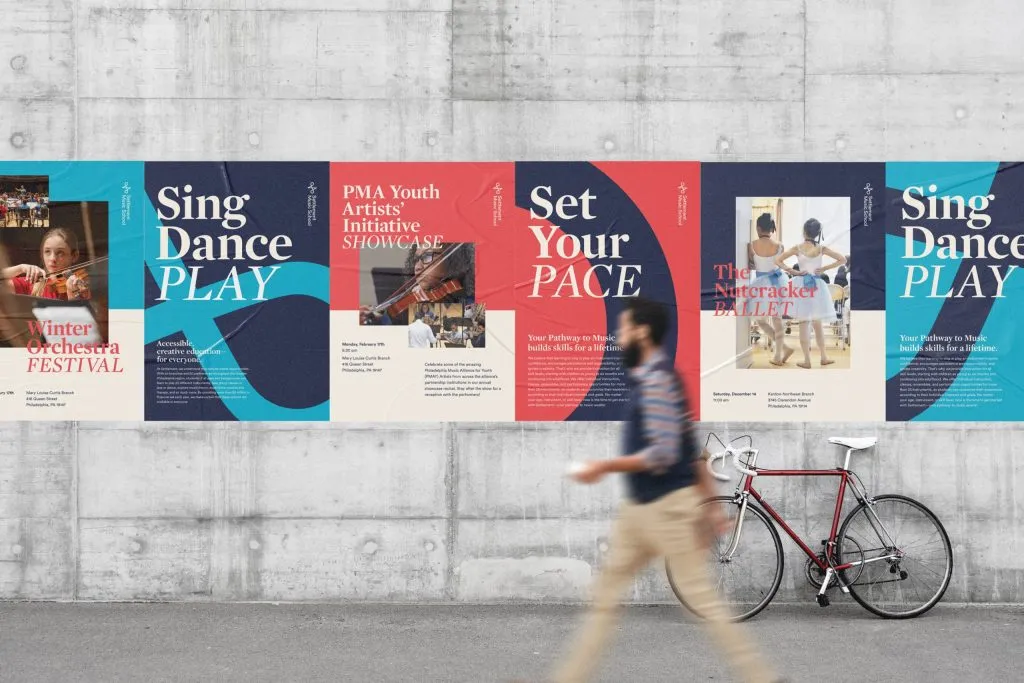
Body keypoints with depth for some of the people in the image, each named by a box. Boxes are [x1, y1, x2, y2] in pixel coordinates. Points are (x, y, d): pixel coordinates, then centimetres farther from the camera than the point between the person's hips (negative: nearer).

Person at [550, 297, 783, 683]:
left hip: (667, 506, -10)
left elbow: (662, 454, -24)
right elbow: (692, 450, 15)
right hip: (640, 508, 10)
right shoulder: (648, 379, 13)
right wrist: (711, 503, 16)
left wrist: (603, 467, -16)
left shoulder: (657, 380, -17)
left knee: (704, 601, -2)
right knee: (605, 595, 10)